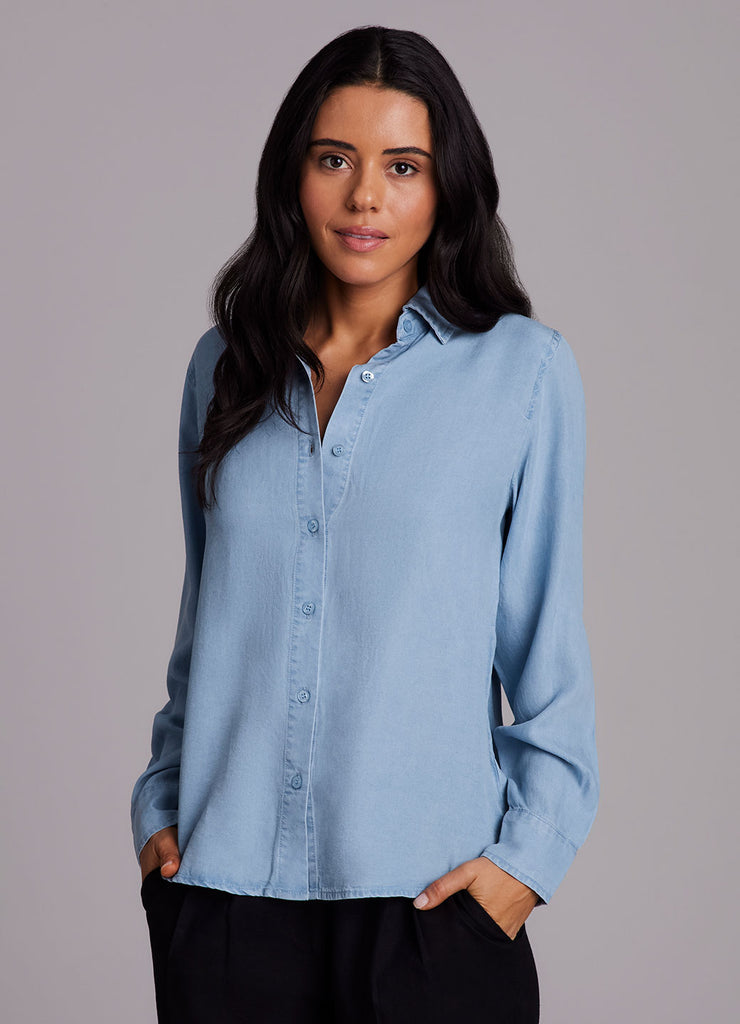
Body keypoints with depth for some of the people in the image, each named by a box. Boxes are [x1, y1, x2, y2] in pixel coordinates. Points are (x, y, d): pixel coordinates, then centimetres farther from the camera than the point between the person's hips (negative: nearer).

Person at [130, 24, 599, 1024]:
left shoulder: (523, 367, -1)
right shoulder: (224, 367, 9)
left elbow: (548, 639, 0)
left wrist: (528, 851, -6)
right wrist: (160, 808, 9)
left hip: (429, 892, -2)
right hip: (226, 883, 3)